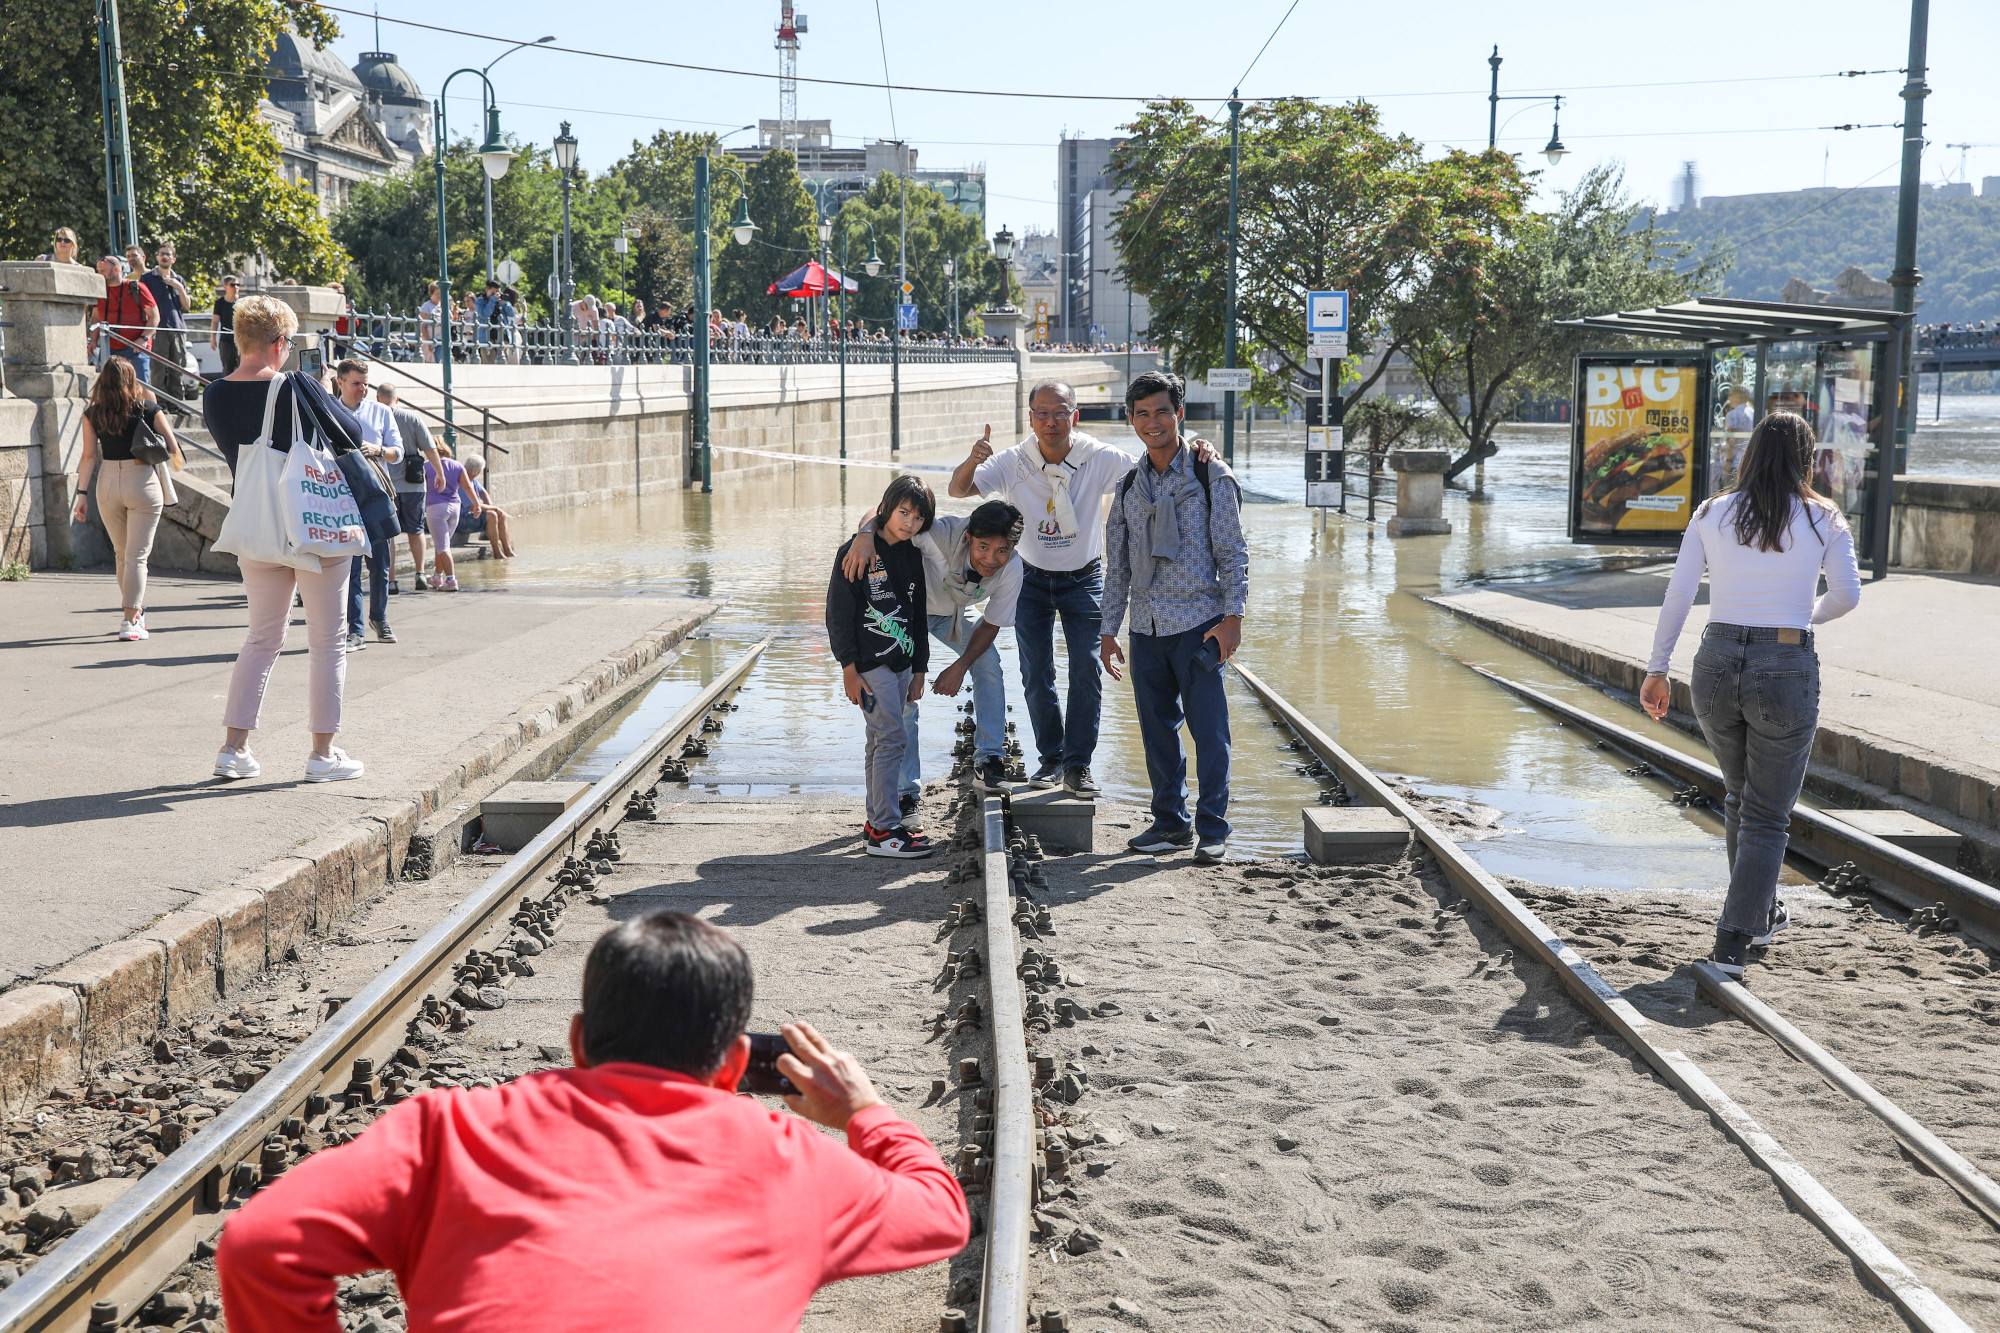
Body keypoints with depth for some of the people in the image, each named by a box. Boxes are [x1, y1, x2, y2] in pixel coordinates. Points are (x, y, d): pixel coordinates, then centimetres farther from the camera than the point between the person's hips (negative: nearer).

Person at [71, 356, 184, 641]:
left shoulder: (92, 414, 1)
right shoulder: (148, 409, -4)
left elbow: (89, 456, -1)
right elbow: (173, 448, -3)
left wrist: (82, 494, 3)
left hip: (107, 483, 3)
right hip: (143, 481, -3)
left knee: (122, 553, 18)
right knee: (137, 555, -1)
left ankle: (135, 613, 28)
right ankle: (132, 621, -6)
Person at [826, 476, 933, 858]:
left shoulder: (912, 557, 12)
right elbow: (838, 614, -10)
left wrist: (919, 670, 16)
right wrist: (849, 669, -13)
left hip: (901, 663, 7)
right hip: (869, 664, -7)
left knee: (881, 741, 12)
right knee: (892, 737, -12)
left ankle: (877, 823, 18)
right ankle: (884, 830, -9)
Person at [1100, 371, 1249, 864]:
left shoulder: (1211, 476, 0)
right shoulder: (1129, 487, 13)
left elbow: (1232, 551, -2)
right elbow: (1117, 564, 16)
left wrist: (1232, 616, -10)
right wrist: (1108, 630, 13)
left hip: (1199, 624, -5)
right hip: (1146, 629, 5)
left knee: (1208, 730, -3)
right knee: (1157, 730, 9)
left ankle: (1213, 829, 7)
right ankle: (1171, 822, 21)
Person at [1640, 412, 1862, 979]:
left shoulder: (1711, 514, 4)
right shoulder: (1823, 519, 0)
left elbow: (1677, 596, 1)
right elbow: (1846, 595, -5)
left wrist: (1657, 668, 7)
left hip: (1717, 665, 3)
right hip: (1787, 671, -3)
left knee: (1740, 796, 24)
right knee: (1767, 815, 7)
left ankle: (1761, 913, 37)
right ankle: (1733, 938, -2)